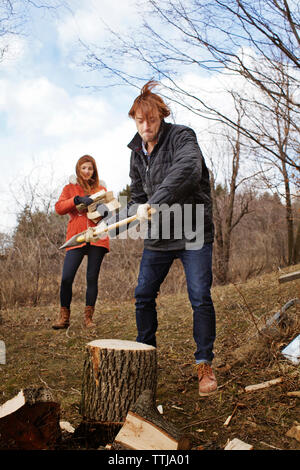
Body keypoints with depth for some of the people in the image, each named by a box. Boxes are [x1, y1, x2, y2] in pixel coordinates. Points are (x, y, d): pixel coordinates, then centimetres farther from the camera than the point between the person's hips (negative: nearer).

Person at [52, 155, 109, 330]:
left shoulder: (101, 189, 19)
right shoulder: (70, 188, 15)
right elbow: (59, 208, 1)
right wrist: (77, 199, -13)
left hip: (97, 238, 1)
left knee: (92, 278, 0)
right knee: (66, 278, -9)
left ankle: (88, 317, 10)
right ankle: (64, 317, 7)